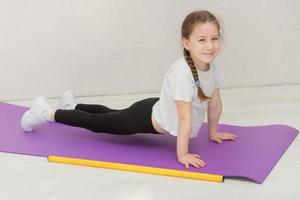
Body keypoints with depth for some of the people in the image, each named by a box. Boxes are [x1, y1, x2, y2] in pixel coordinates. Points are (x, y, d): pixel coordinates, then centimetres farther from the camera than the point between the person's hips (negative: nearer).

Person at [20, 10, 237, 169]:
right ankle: (47, 112, 31)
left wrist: (213, 133, 12)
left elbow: (215, 102, 3)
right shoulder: (181, 73, -38)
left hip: (156, 111, 8)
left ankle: (71, 105, 55)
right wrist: (182, 155, -30)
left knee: (111, 116, 31)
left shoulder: (214, 68, -13)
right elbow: (185, 118, -34)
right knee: (95, 123, 12)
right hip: (145, 118, -8)